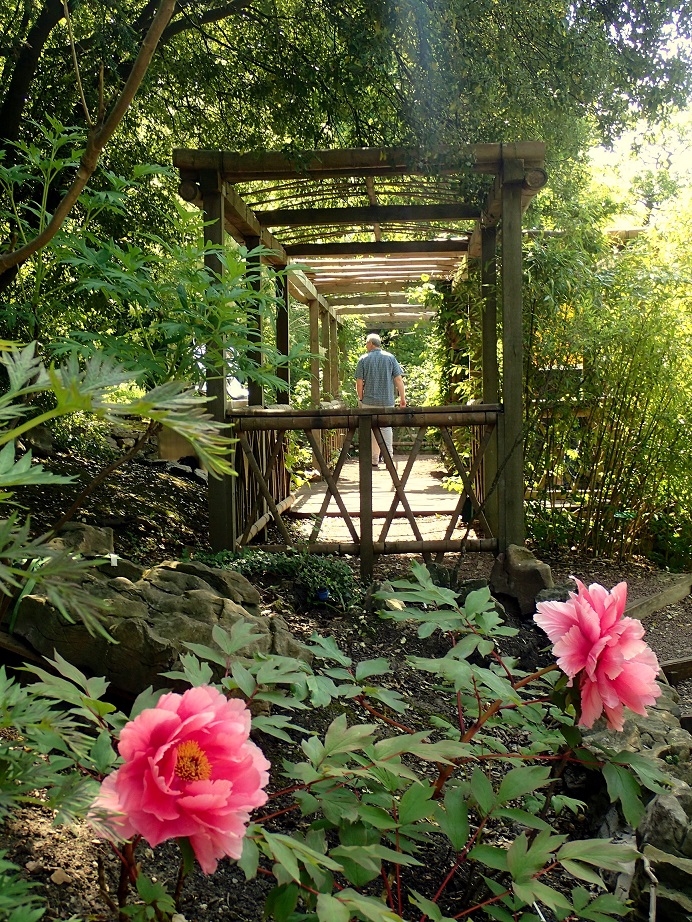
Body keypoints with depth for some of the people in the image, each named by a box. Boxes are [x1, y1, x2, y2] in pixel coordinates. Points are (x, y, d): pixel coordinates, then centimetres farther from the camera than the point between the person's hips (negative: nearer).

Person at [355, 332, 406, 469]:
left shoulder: (363, 359, -2)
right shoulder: (390, 358, 2)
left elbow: (359, 382, -1)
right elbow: (398, 380, 0)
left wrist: (360, 398, 12)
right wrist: (402, 398, 7)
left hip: (369, 401, -1)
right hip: (387, 401, 1)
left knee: (372, 429, 7)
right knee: (386, 428, 6)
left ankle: (374, 461, 9)